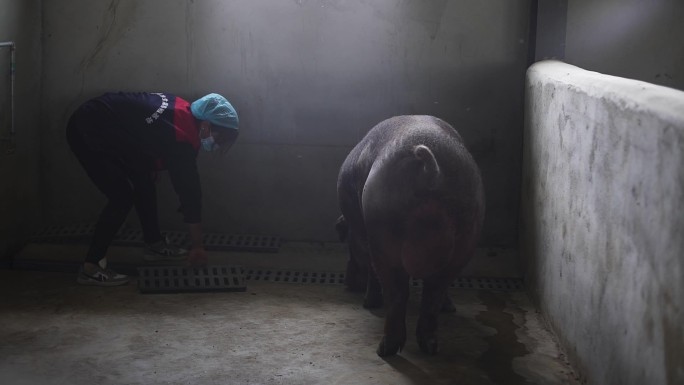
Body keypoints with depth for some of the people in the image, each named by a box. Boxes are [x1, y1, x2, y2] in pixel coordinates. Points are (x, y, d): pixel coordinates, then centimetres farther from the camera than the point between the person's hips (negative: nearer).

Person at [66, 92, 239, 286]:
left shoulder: (183, 112, 2)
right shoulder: (182, 139, -23)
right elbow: (189, 189, -16)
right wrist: (197, 245, -8)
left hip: (102, 125, 10)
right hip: (87, 131, -10)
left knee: (144, 183, 12)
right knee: (122, 197, -14)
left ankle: (154, 244, 26)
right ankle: (91, 266, -9)